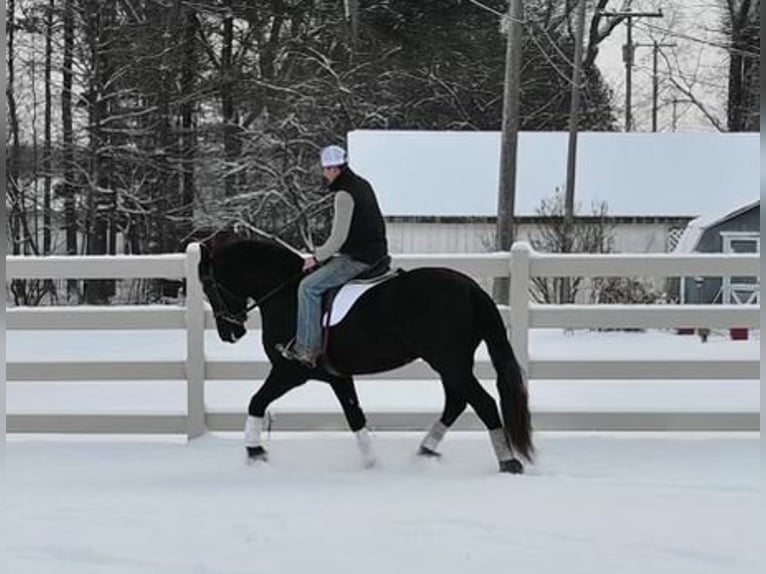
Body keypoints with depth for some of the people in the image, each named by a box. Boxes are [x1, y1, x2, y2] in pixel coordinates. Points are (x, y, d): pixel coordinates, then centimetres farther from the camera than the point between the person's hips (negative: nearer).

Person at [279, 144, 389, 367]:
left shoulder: (344, 194, -19)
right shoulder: (362, 185, 12)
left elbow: (338, 238, -21)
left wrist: (316, 258, -5)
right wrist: (322, 254, 22)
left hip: (359, 259, -10)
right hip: (375, 252, 10)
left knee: (309, 287, -8)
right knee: (326, 267, 27)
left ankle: (306, 350, -7)